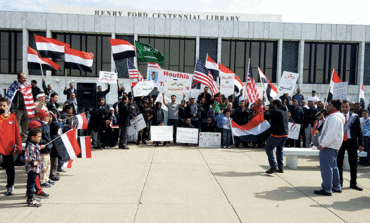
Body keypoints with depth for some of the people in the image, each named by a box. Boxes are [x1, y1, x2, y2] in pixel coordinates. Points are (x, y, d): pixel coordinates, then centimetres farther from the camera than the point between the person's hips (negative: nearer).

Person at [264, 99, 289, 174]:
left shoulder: (275, 111, -14)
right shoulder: (285, 111, 13)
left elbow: (266, 116, -15)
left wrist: (266, 110, 3)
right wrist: (269, 110, 22)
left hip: (277, 134, -8)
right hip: (285, 134, 8)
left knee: (268, 148, 1)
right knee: (279, 149, 18)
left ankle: (273, 166, -6)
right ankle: (280, 167, 21)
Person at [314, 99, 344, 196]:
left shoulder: (334, 117, -17)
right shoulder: (338, 116, 18)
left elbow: (331, 133, -25)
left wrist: (322, 144, -25)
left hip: (328, 146, -11)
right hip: (333, 146, 11)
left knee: (326, 167, -8)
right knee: (333, 166, 18)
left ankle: (326, 189, -5)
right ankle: (336, 187, 27)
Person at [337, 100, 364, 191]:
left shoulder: (354, 117, 3)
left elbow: (359, 131, 4)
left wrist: (361, 144, -2)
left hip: (351, 142, 0)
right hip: (339, 142, 0)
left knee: (353, 163, 6)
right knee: (339, 163, 7)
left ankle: (353, 183, 19)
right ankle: (339, 182, 21)